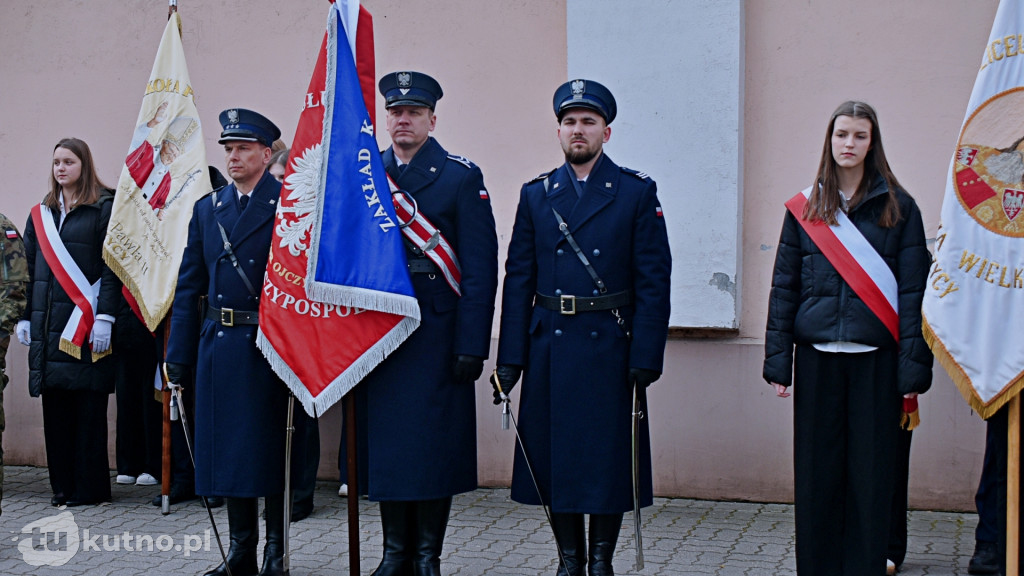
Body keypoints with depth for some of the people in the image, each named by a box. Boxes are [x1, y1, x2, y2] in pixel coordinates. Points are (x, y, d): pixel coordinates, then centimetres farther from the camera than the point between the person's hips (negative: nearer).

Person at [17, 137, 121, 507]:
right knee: (55, 404, 6)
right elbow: (31, 269, 16)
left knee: (88, 405, -2)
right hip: (48, 322, 5)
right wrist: (26, 317, 10)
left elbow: (111, 267, -7)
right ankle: (63, 484, 14)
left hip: (86, 323, -5)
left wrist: (104, 317, -14)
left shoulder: (104, 209, -1)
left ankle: (89, 486, 5)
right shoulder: (41, 214, 16)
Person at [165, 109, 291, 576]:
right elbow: (189, 286, 11)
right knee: (227, 446, 8)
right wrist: (179, 354, 6)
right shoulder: (207, 209, 13)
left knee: (274, 446, 2)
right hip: (219, 344, 5)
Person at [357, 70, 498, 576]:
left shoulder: (461, 177, -1)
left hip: (437, 332, -4)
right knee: (384, 442, 7)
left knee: (434, 443, 0)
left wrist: (472, 344, -13)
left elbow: (480, 267, -6)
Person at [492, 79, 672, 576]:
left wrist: (646, 357, -10)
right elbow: (518, 279, 5)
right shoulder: (536, 194, 9)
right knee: (554, 455, 7)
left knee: (608, 455, 3)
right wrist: (510, 357, -1)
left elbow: (653, 281, -3)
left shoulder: (637, 192, 1)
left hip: (610, 348, -2)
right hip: (550, 348, 2)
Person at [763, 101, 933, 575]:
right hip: (816, 357, 2)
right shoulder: (805, 208, 9)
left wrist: (913, 365, -6)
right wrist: (778, 360, 2)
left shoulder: (898, 207, 4)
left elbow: (913, 290, 1)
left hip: (875, 359, -1)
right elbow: (784, 287, 8)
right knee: (816, 473, 5)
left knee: (870, 474, 2)